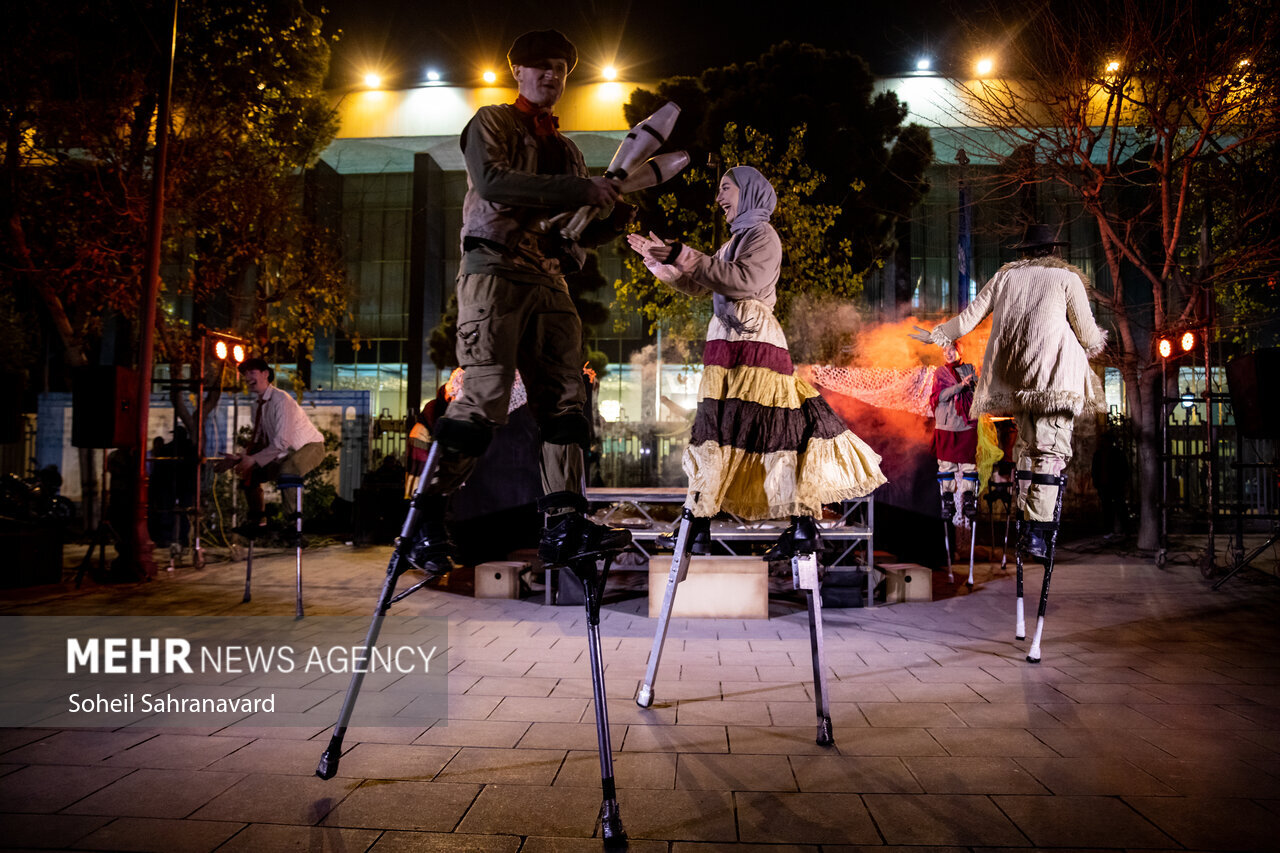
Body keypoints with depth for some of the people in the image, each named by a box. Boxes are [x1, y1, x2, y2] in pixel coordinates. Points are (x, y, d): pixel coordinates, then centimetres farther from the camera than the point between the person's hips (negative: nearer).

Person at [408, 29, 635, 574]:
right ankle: (425, 519, -3)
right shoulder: (491, 122, 9)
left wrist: (611, 219, 0)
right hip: (494, 272, -6)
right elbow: (490, 180, -13)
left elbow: (576, 232, 23)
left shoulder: (567, 151, 27)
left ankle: (564, 526, -3)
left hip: (550, 279, 6)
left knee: (564, 400, -4)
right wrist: (581, 190, -15)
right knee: (484, 400, -14)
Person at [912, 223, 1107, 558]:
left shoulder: (1004, 276, 16)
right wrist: (1097, 342, 30)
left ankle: (1027, 518, 16)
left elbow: (968, 319, 15)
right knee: (1050, 449, -7)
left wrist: (936, 335, 29)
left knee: (1027, 444, 15)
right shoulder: (1067, 278, 7)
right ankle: (1036, 529, -14)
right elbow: (1088, 335, 7)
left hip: (1015, 377, 5)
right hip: (1054, 375, -4)